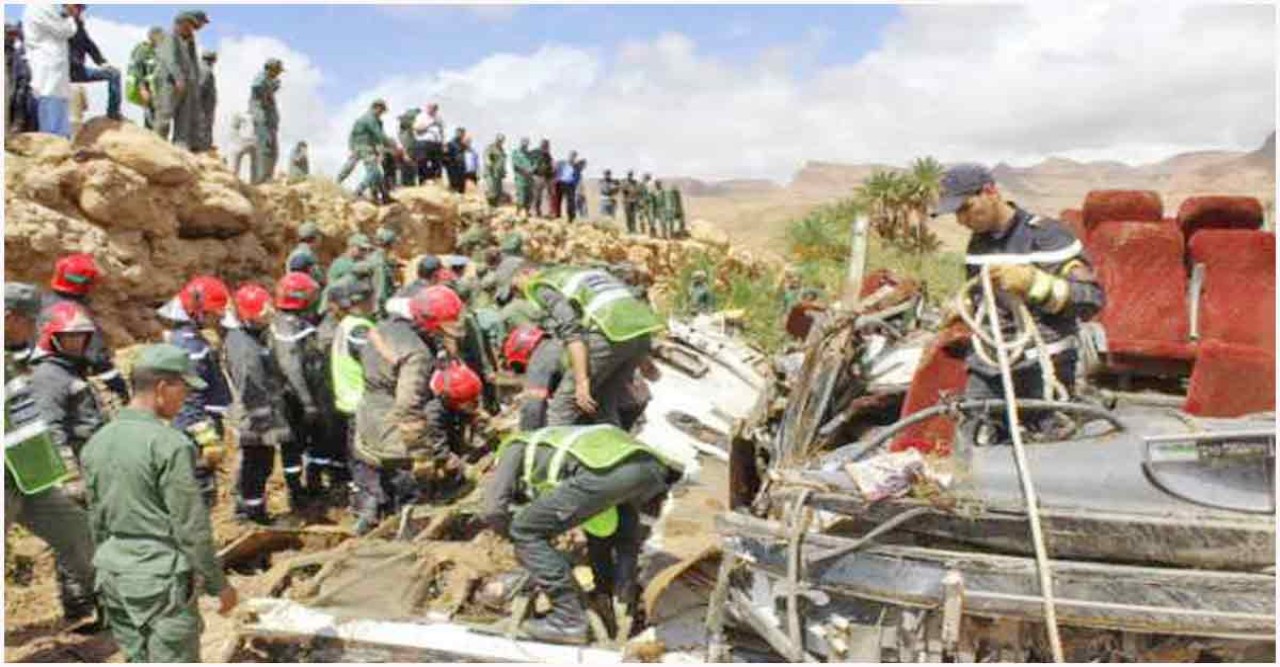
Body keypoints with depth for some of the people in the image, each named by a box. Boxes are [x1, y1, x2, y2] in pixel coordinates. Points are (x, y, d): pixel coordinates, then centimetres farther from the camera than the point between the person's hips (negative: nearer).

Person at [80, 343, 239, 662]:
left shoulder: (97, 442, 5)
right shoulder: (169, 444, -17)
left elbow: (96, 520, 14)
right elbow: (192, 525, -16)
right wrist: (218, 584, -7)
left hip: (113, 574, 8)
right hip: (160, 576, -7)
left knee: (137, 660, 17)